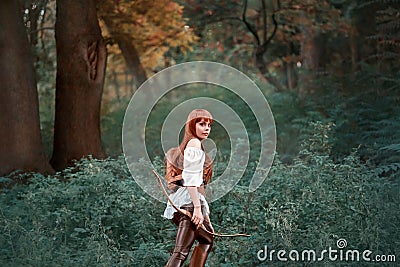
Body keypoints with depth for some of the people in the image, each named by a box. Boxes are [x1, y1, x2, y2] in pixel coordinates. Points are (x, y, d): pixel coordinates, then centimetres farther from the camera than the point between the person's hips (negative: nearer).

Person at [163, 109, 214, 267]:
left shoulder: (187, 144, 21)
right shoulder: (195, 143, -8)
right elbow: (191, 179, -18)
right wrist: (197, 207, -22)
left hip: (181, 199, 10)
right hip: (190, 200, -10)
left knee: (207, 239, 25)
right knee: (181, 251, -15)